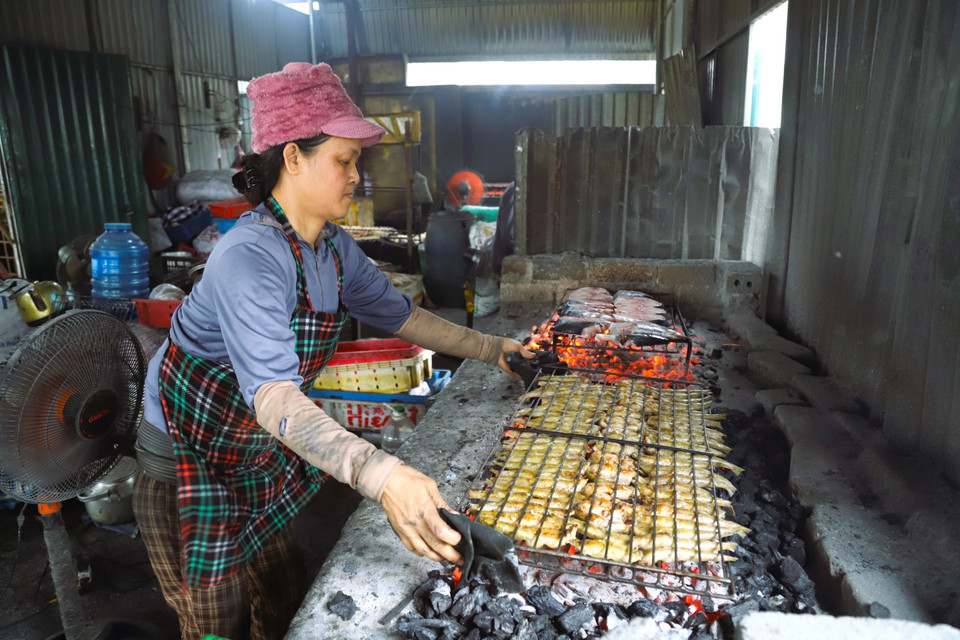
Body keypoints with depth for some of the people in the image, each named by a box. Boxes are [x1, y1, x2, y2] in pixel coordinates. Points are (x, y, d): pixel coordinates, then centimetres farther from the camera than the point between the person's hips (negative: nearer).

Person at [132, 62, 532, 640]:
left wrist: (492, 349, 1)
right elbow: (274, 395, -45)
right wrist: (378, 474, -59)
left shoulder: (334, 248, -6)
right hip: (189, 459, -7)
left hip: (259, 452, 8)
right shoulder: (249, 258, -34)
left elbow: (399, 314, 5)